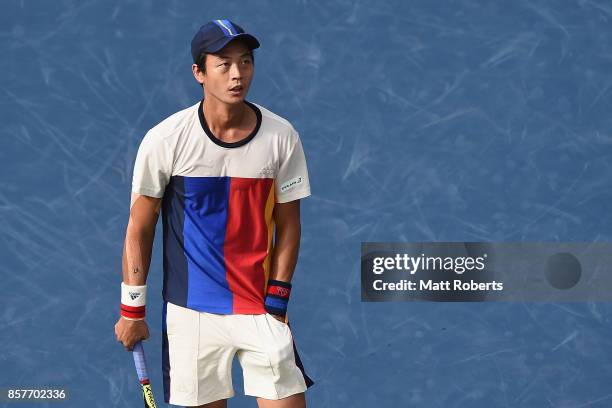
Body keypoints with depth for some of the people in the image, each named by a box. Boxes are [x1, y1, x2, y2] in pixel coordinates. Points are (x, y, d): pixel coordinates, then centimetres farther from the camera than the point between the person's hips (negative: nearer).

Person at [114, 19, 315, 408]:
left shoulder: (282, 137, -4)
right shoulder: (165, 139, -8)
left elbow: (288, 226, 4)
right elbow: (139, 229, 0)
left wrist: (276, 300, -4)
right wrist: (132, 310, 1)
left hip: (261, 305, 1)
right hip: (191, 311, -1)